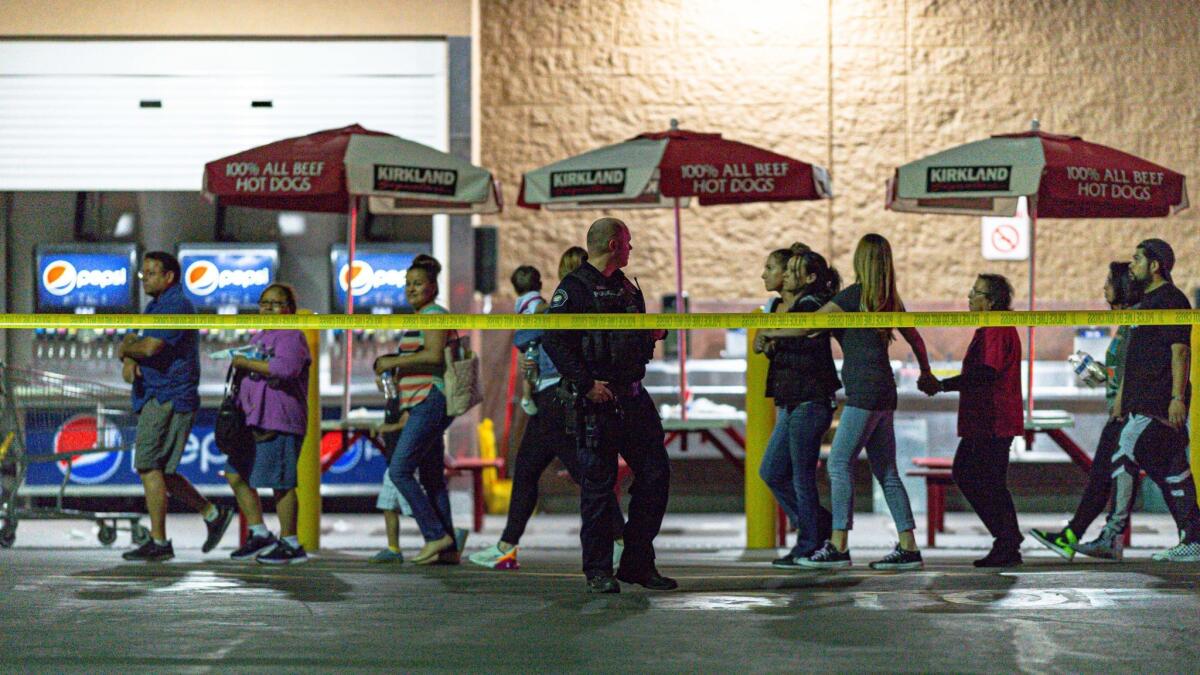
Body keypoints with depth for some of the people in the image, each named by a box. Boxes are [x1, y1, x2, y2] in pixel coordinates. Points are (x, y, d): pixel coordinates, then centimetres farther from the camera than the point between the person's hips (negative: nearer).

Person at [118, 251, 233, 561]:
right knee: (160, 471, 12)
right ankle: (213, 514, 20)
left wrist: (125, 349, -4)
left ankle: (158, 542, -8)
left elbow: (150, 347, -24)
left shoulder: (176, 305, -13)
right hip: (157, 398, 10)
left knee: (148, 465, -11)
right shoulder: (156, 307, 21)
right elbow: (136, 343, 16)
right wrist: (129, 360, -7)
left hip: (168, 398, -10)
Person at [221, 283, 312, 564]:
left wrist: (247, 362, -19)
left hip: (279, 422, -10)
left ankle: (290, 544, 3)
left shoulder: (292, 336, -7)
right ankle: (259, 534, 17)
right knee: (235, 475, 10)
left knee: (280, 483, -6)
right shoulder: (258, 337, 23)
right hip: (253, 422, 10)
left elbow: (287, 367, -27)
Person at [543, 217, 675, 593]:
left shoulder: (627, 287, 19)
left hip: (634, 398, 8)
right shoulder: (574, 288, -7)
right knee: (598, 484, -2)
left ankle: (638, 564, 15)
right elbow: (554, 340, -15)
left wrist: (652, 335, 4)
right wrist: (587, 384, -20)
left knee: (656, 474, 6)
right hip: (597, 402, -8)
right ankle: (598, 572, 5)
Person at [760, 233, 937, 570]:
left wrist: (769, 333, 7)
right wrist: (926, 375, 42)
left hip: (864, 392, -8)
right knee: (886, 471, 8)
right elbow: (915, 339, 26)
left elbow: (805, 327, -8)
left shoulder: (853, 295, -9)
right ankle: (908, 548, 6)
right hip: (884, 394, 8)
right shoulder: (889, 300, 14)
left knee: (839, 463, -7)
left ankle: (838, 546, -10)